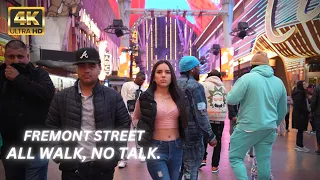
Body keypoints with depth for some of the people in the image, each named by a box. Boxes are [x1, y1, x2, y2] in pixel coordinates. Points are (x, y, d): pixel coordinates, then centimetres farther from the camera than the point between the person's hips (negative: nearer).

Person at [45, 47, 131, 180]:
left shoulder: (113, 96, 0)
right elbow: (51, 127, 7)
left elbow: (124, 124, 4)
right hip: (72, 166, 0)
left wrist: (116, 152, -3)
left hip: (103, 166, 0)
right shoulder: (61, 97, 2)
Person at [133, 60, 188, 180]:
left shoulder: (178, 97, 3)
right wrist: (142, 127, -7)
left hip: (177, 147, 4)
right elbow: (135, 118, 10)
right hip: (155, 148, -4)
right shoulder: (146, 98, -7)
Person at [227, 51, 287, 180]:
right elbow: (282, 110, 16)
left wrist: (236, 87, 7)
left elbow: (231, 100, -13)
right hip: (269, 129, 5)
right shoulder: (279, 82, 8)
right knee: (264, 162, 13)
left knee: (235, 157, 6)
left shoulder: (247, 78, -10)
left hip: (248, 127, -5)